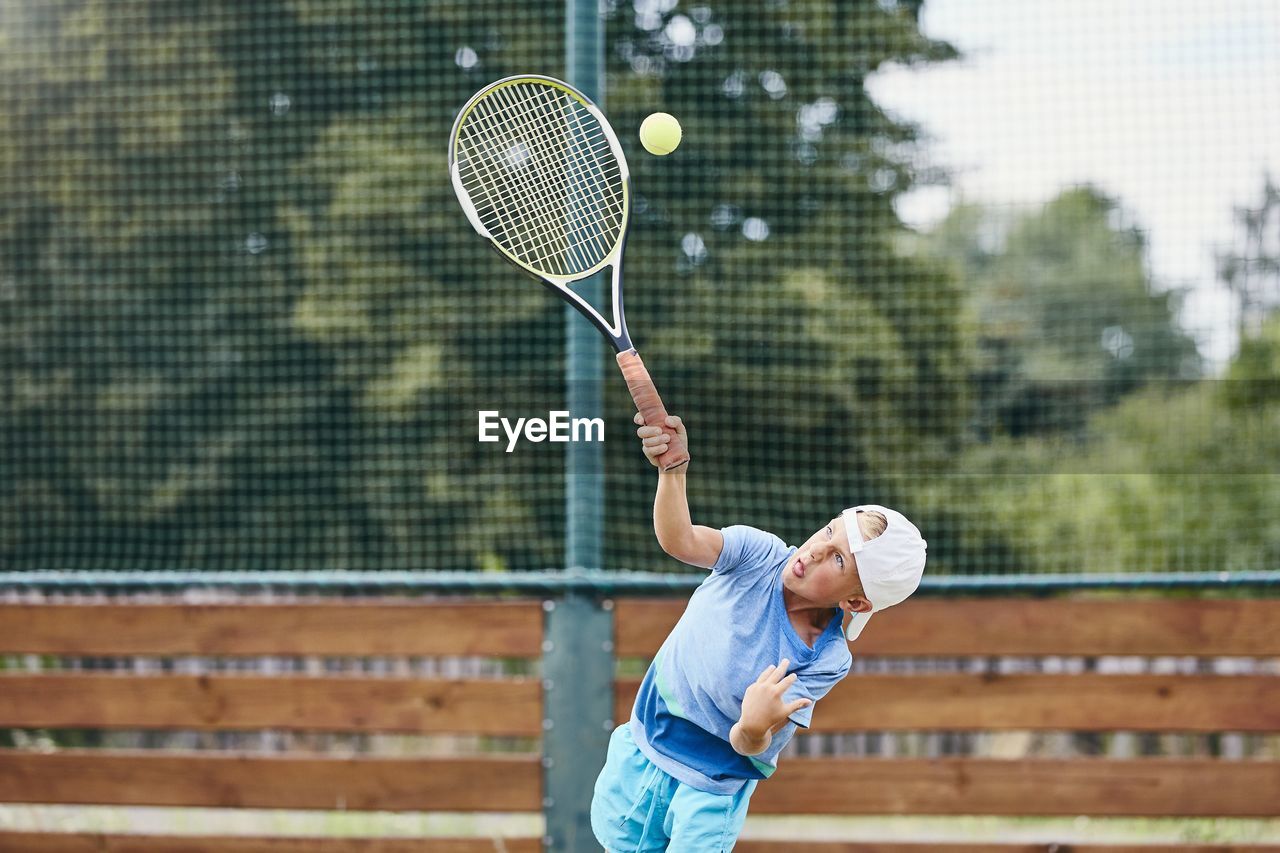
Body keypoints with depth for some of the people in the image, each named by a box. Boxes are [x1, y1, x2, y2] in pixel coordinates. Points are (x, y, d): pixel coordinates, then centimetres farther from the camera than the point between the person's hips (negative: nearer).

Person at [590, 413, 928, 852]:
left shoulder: (826, 662, -23)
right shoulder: (760, 553, -17)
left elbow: (748, 747, -26)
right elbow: (681, 541, -35)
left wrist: (754, 729, -50)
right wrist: (673, 472, -53)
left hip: (712, 790, -3)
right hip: (640, 753, 3)